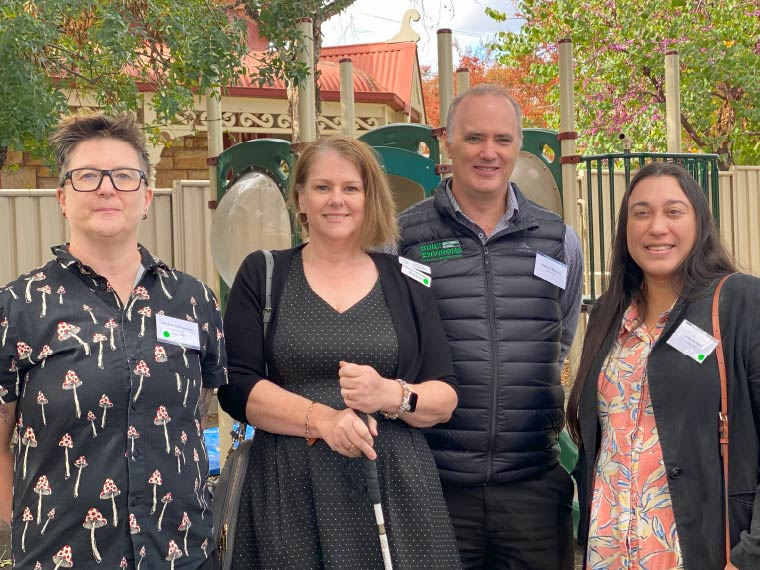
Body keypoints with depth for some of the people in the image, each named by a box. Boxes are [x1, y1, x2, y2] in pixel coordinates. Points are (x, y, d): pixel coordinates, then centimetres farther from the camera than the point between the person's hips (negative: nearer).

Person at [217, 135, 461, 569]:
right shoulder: (262, 275, 5)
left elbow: (447, 397, 5)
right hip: (289, 492, -1)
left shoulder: (405, 281, 7)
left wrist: (391, 396, -15)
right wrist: (320, 417, -17)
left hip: (395, 487, 1)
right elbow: (236, 387, -3)